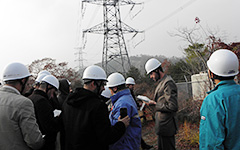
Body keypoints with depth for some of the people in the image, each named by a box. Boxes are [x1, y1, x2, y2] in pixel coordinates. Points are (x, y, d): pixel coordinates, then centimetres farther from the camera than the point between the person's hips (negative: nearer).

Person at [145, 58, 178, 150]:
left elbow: (173, 107, -24)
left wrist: (156, 106, -16)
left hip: (166, 127, -10)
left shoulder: (168, 83, -18)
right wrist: (154, 102, 5)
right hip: (161, 125, 10)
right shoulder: (161, 82, 14)